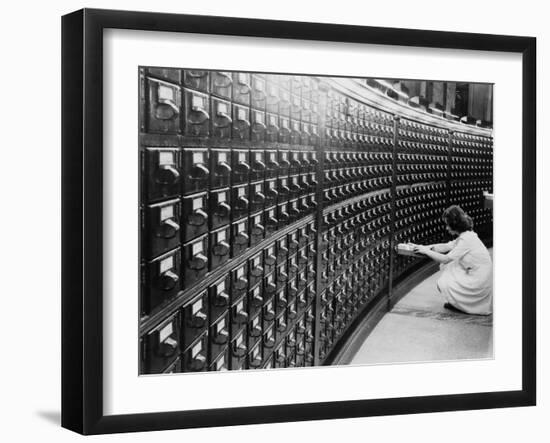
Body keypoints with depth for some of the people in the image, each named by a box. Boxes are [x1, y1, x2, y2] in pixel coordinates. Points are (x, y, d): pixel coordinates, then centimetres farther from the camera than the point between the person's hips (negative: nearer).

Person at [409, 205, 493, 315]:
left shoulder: (466, 239, -22)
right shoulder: (467, 235, 7)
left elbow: (445, 259, -20)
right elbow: (446, 246, 15)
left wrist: (426, 251, -9)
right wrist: (424, 247, 8)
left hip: (479, 284, -9)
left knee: (442, 284, -5)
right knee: (446, 266, 14)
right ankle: (456, 301, 17)